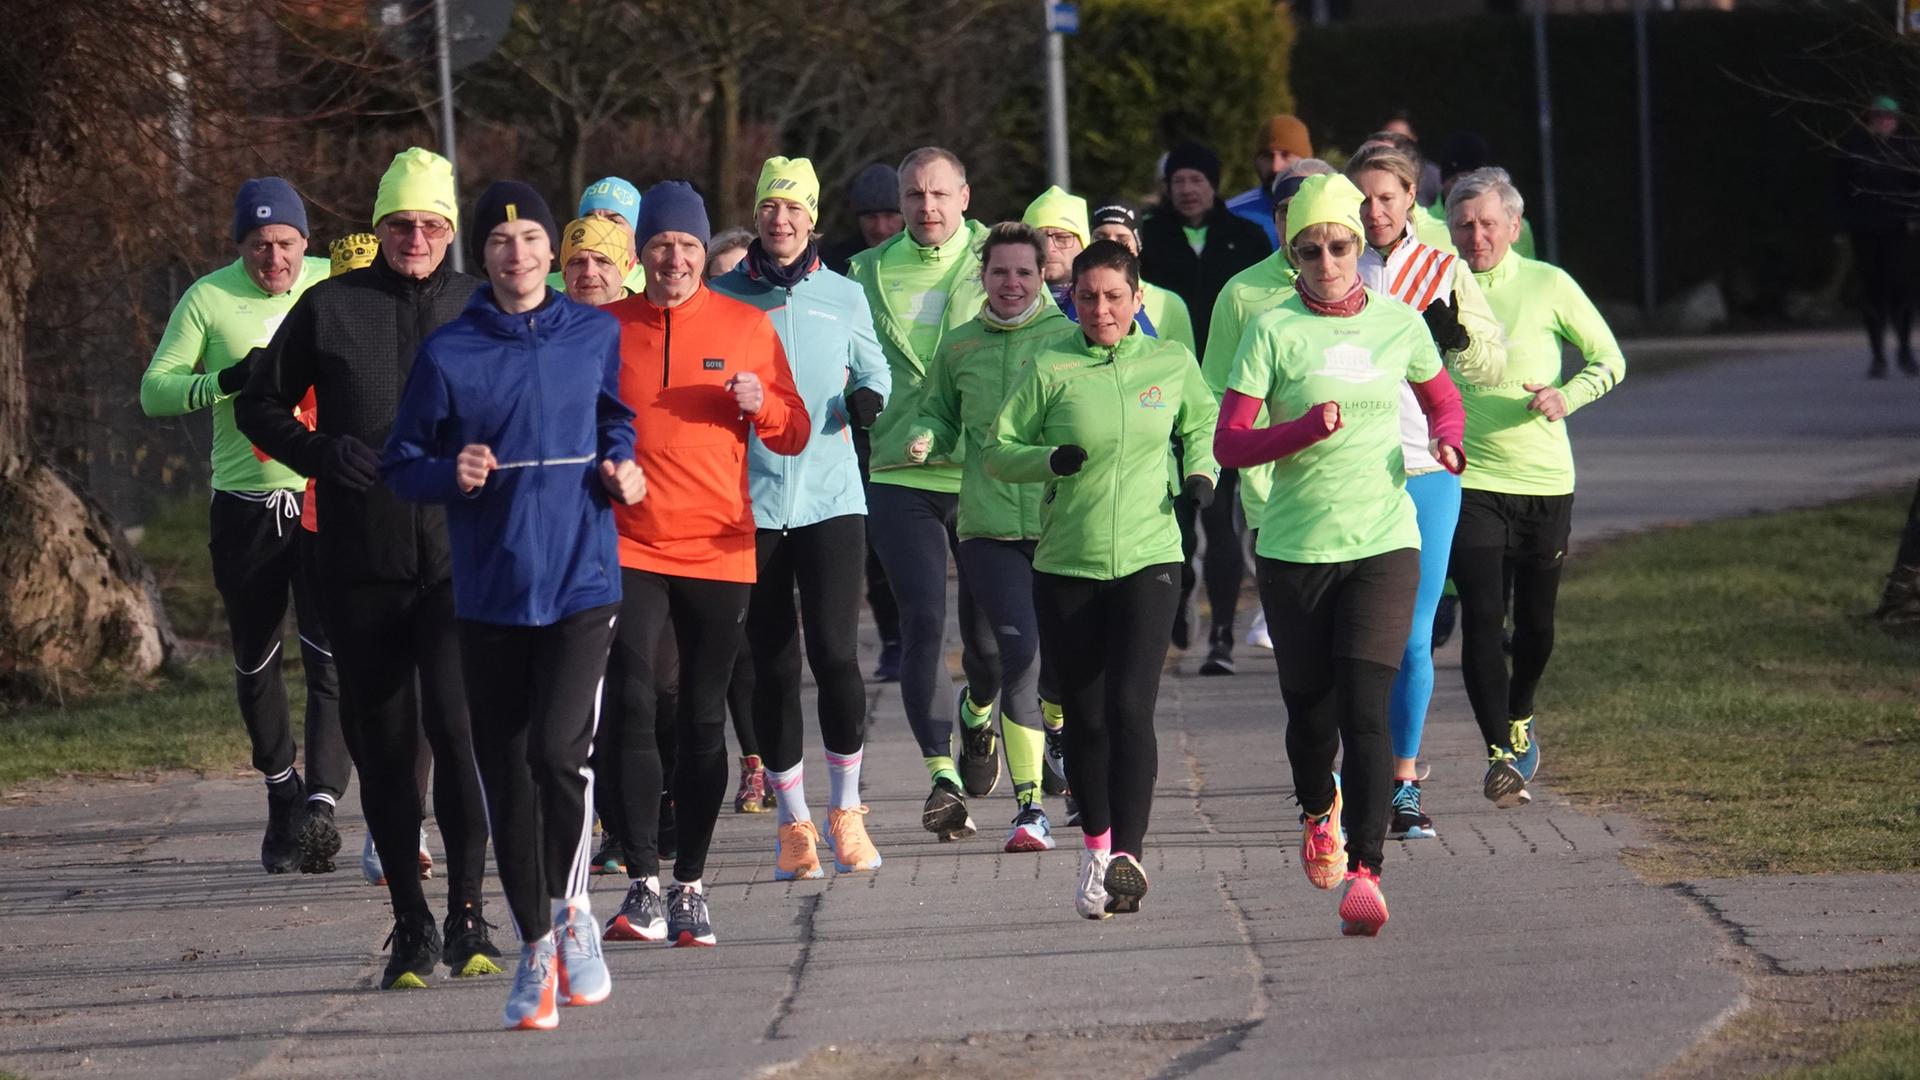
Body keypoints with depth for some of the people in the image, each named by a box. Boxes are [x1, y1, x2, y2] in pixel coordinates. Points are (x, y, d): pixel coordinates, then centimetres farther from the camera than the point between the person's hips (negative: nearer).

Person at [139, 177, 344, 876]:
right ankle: (282, 798, 31)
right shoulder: (209, 299, -1)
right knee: (255, 663, 13)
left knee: (330, 654, -15)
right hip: (244, 503, 2)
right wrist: (228, 381, -19)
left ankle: (321, 807, -20)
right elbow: (154, 391, -3)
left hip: (327, 497, -2)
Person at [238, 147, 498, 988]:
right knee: (382, 745, 4)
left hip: (459, 561, -1)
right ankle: (411, 926, 13)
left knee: (457, 729, -12)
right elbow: (259, 405, 13)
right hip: (361, 564, 1)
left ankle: (467, 917, -3)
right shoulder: (329, 309, 5)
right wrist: (322, 453, -5)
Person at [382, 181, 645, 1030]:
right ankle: (536, 946, 16)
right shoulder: (447, 352, 1)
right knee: (505, 776, 3)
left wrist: (621, 466, 1)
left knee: (559, 750, -17)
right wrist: (451, 473, -14)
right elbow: (400, 464, 5)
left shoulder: (596, 337, 5)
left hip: (581, 582, -1)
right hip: (488, 593, 1)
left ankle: (571, 907, 6)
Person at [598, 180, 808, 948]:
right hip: (630, 548, -1)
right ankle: (643, 884, -11)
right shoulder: (605, 328, 4)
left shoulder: (747, 328, 4)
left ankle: (691, 886, 13)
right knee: (630, 709, -13)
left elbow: (793, 436, 8)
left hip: (719, 552, 1)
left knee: (703, 722, 6)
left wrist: (759, 404, -11)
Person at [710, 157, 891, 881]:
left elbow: (873, 367, 18)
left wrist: (867, 395, -3)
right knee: (773, 665, 3)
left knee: (834, 652, -10)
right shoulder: (722, 299, 5)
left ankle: (846, 810, 7)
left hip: (830, 496, 0)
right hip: (749, 502, 0)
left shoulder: (844, 297, 7)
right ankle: (793, 822, 14)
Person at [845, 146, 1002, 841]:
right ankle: (941, 772, -12)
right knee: (923, 620, -12)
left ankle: (978, 713, 39)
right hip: (899, 476, 1)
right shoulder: (868, 274, 9)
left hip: (984, 474, -1)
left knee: (988, 631, 6)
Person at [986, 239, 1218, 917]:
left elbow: (1202, 422, 23)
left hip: (1148, 559, -1)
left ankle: (1128, 857, -19)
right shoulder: (1050, 370, -1)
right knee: (1084, 718, 7)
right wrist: (1052, 460, -16)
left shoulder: (1172, 363, 5)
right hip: (1066, 564, 1)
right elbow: (999, 453, 2)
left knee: (1130, 709, -15)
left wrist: (1200, 472, 4)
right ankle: (1096, 848, 24)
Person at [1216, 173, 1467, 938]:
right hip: (1294, 549, 0)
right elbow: (1229, 444, -6)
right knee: (1309, 709, 11)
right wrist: (1307, 429, -21)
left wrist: (1446, 443, 1)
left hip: (1383, 544, 0)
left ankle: (1365, 875, -16)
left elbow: (1443, 401, 23)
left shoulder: (1399, 323, 6)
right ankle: (1319, 810, 44)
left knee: (1365, 710, -14)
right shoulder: (1274, 331, -2)